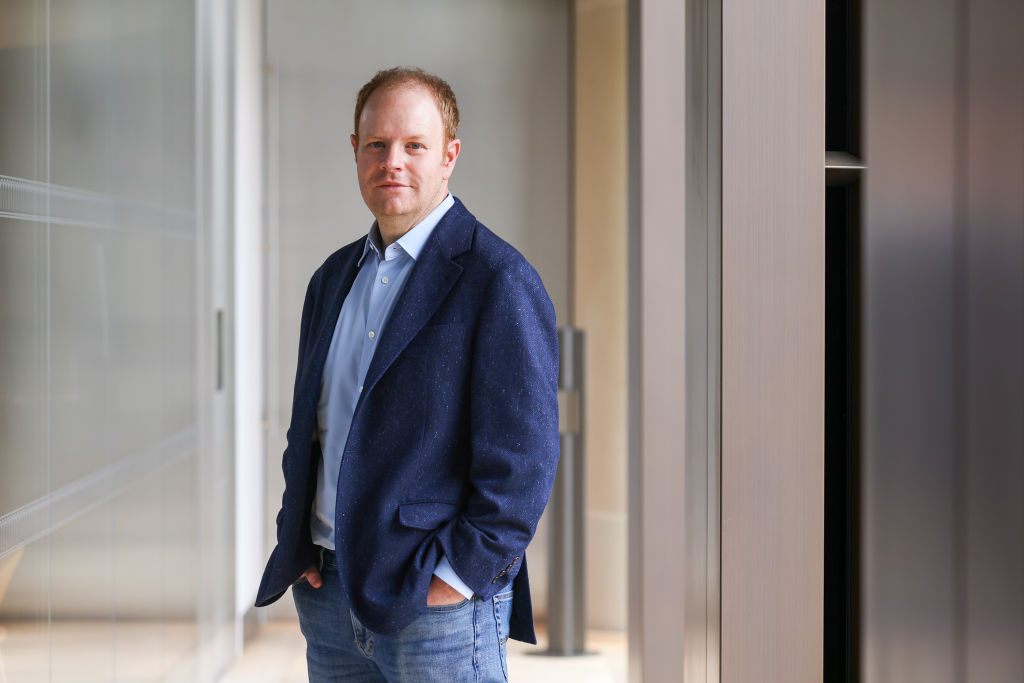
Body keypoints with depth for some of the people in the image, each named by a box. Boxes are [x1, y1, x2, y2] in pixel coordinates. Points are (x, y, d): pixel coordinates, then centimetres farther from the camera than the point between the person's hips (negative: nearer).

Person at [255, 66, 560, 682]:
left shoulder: (500, 280, -10)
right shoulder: (335, 278, 13)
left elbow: (523, 459, -14)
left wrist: (460, 575, -15)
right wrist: (298, 544, 8)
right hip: (329, 593, 6)